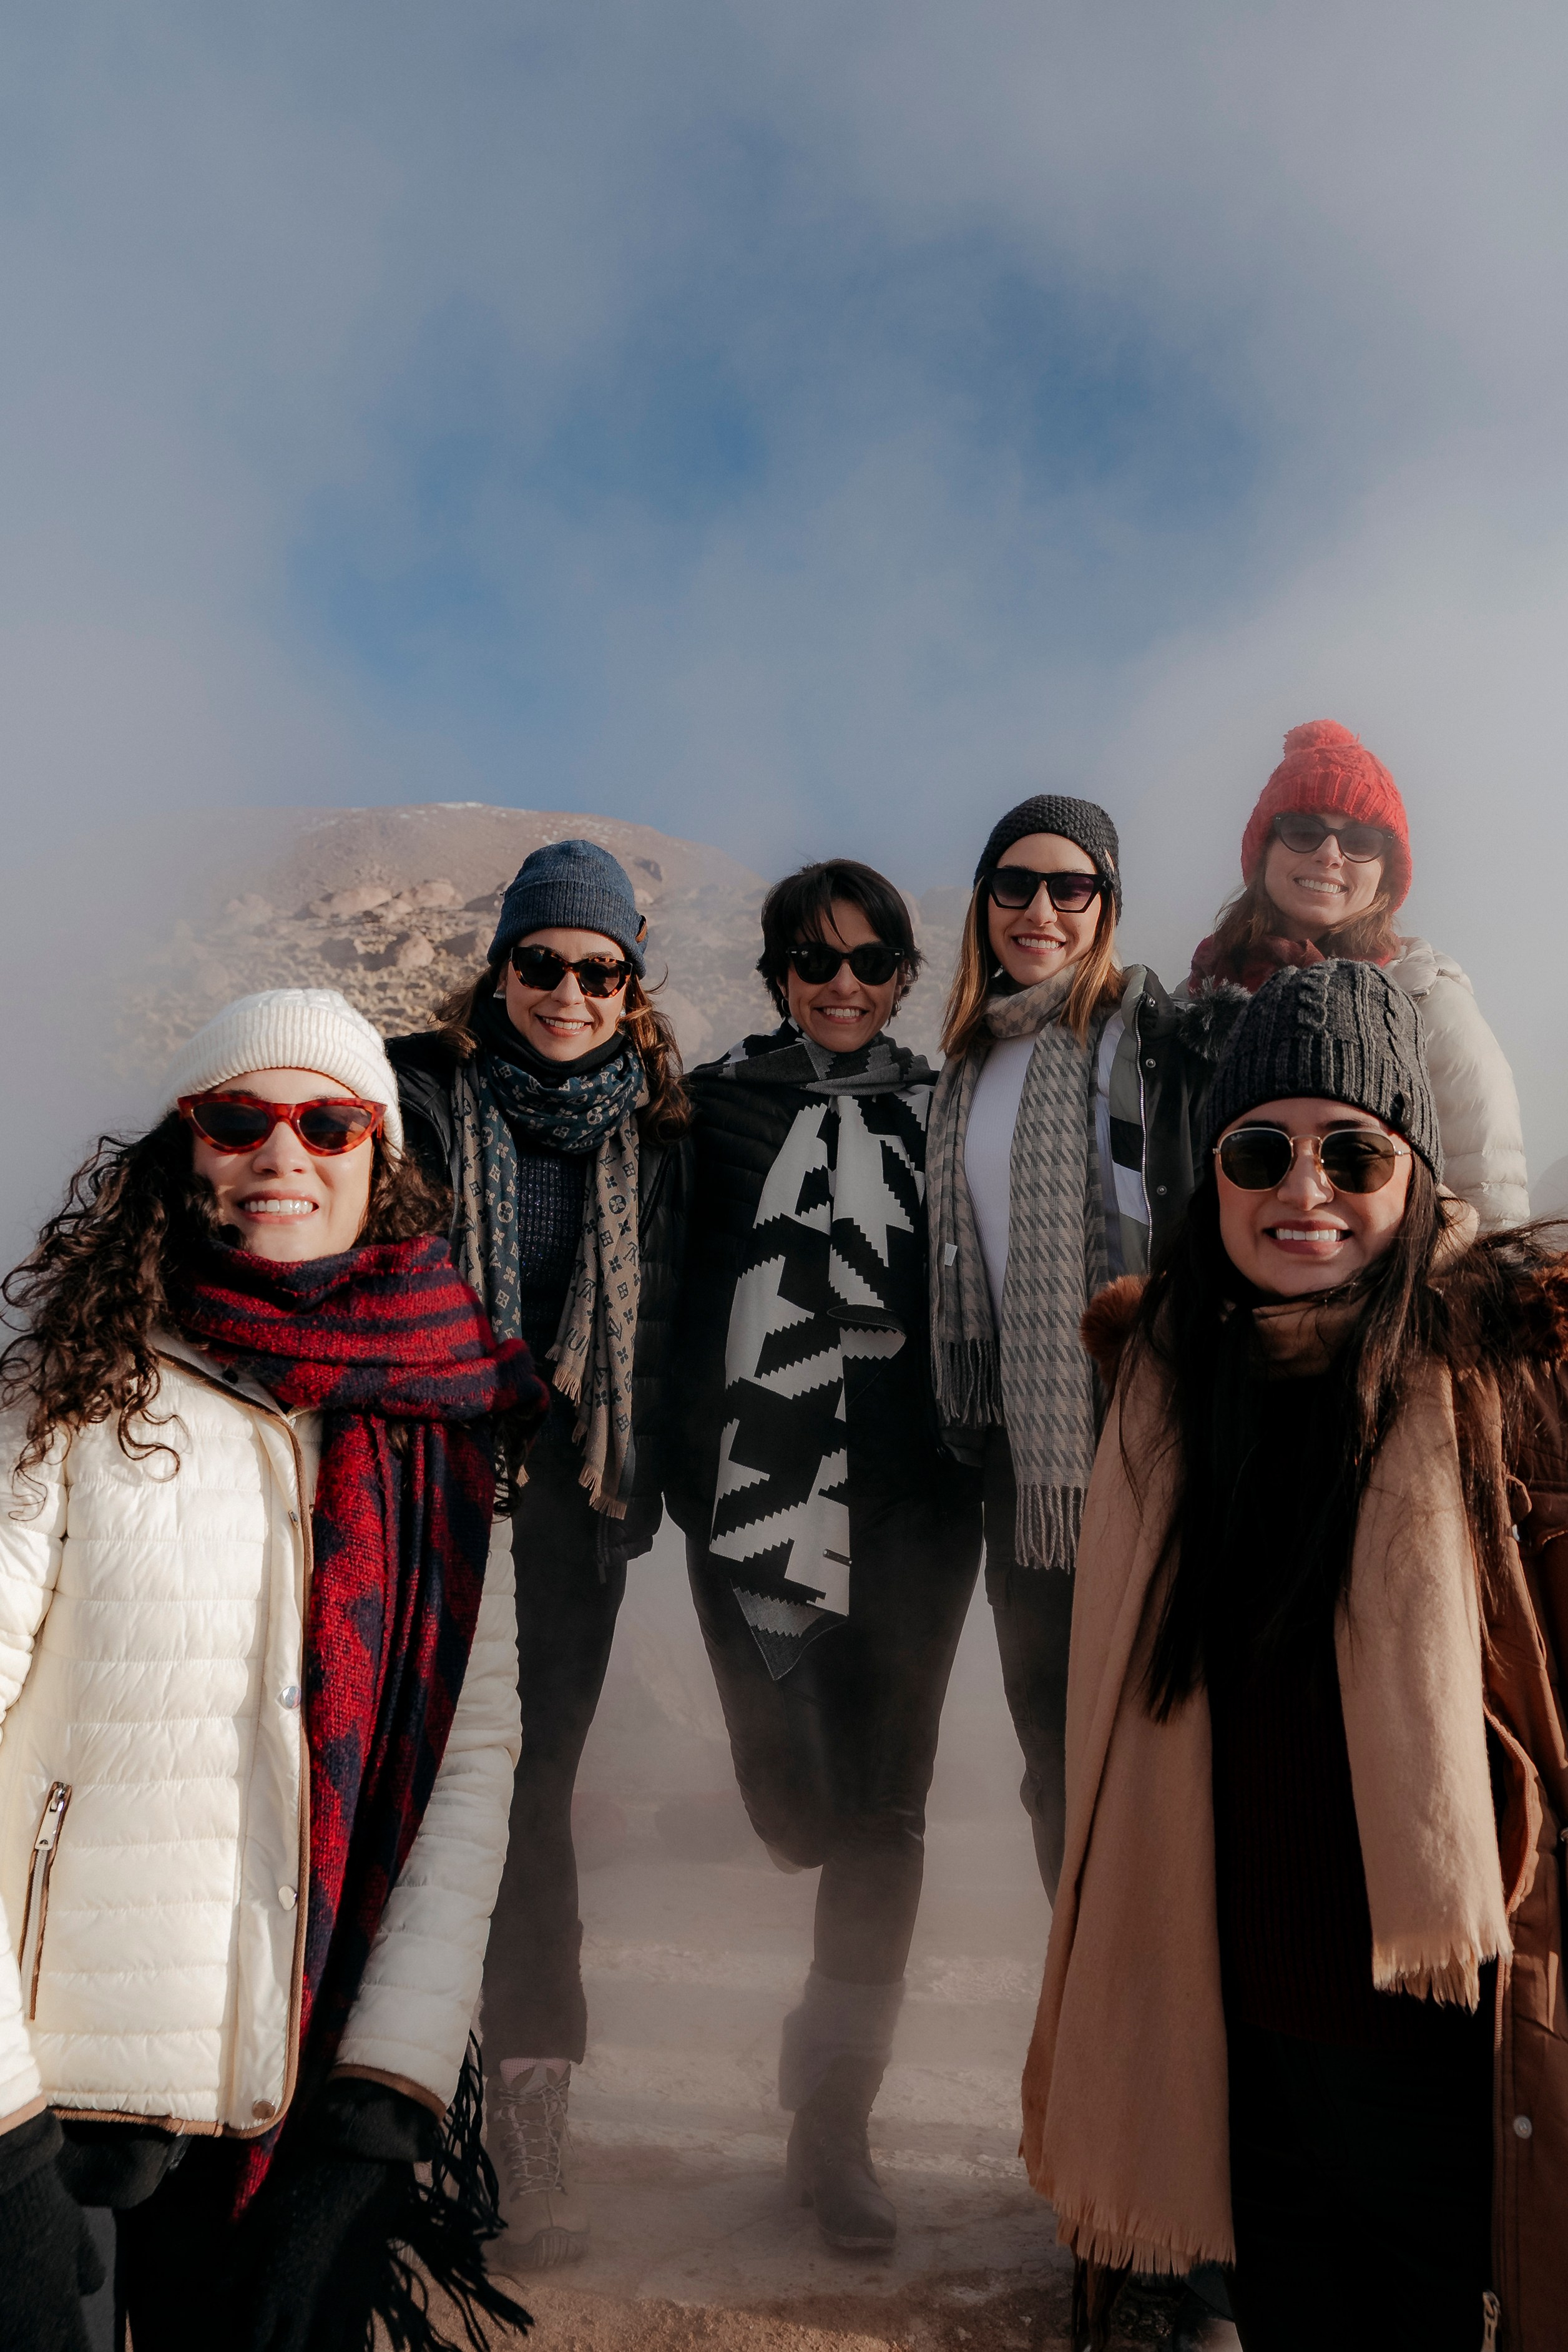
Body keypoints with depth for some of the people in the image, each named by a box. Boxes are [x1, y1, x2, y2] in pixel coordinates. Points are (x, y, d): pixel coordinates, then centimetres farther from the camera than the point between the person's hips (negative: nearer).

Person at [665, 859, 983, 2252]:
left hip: (910, 1503, 1)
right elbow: (679, 1299, 5)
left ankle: (835, 2120, 19)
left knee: (884, 1808, 3)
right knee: (798, 1802, 1)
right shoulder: (717, 1106, 6)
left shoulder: (940, 1116, 9)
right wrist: (683, 1468, -1)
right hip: (756, 1491, -1)